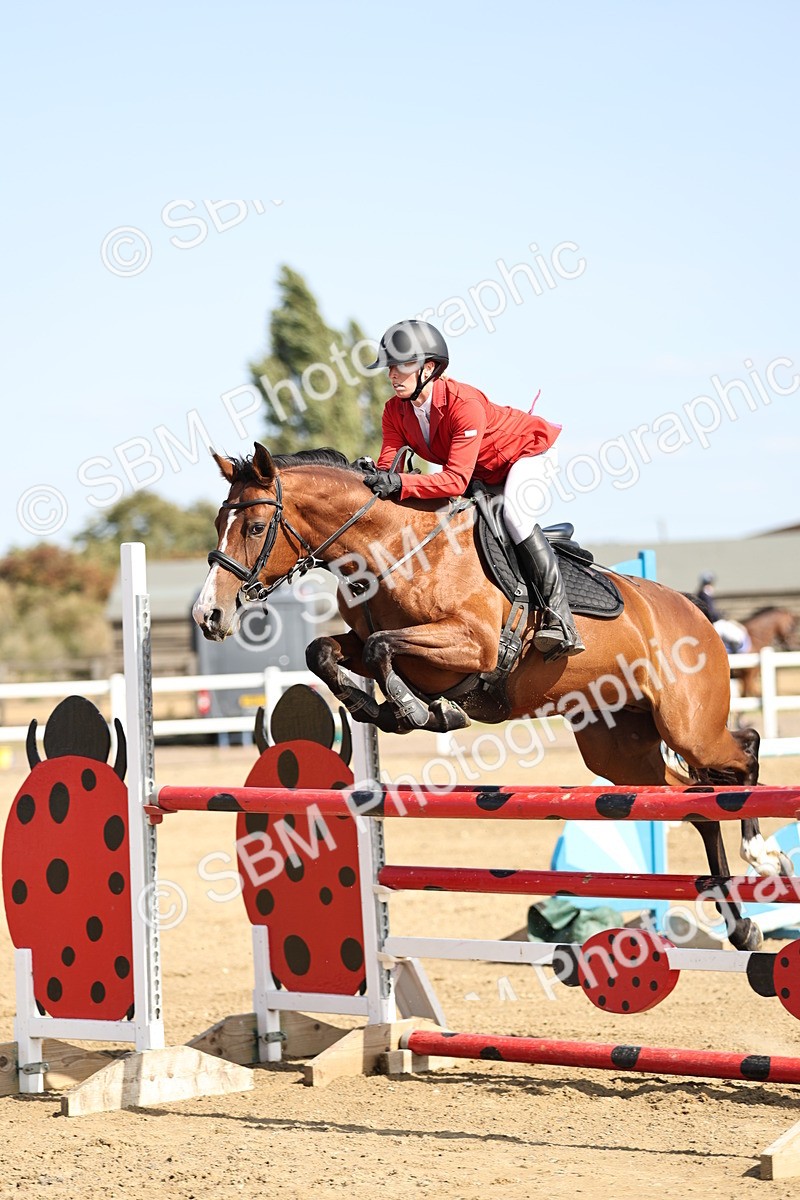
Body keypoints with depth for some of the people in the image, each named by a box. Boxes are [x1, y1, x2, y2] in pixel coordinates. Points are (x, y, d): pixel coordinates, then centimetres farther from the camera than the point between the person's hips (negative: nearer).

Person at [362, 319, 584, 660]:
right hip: (485, 474, 9)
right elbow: (388, 466, -20)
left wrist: (400, 484, -56)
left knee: (513, 511, -31)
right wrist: (373, 478, -44)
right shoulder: (395, 410, -15)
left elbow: (456, 480, -44)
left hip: (528, 450, -9)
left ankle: (559, 618, -31)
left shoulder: (464, 404, -37)